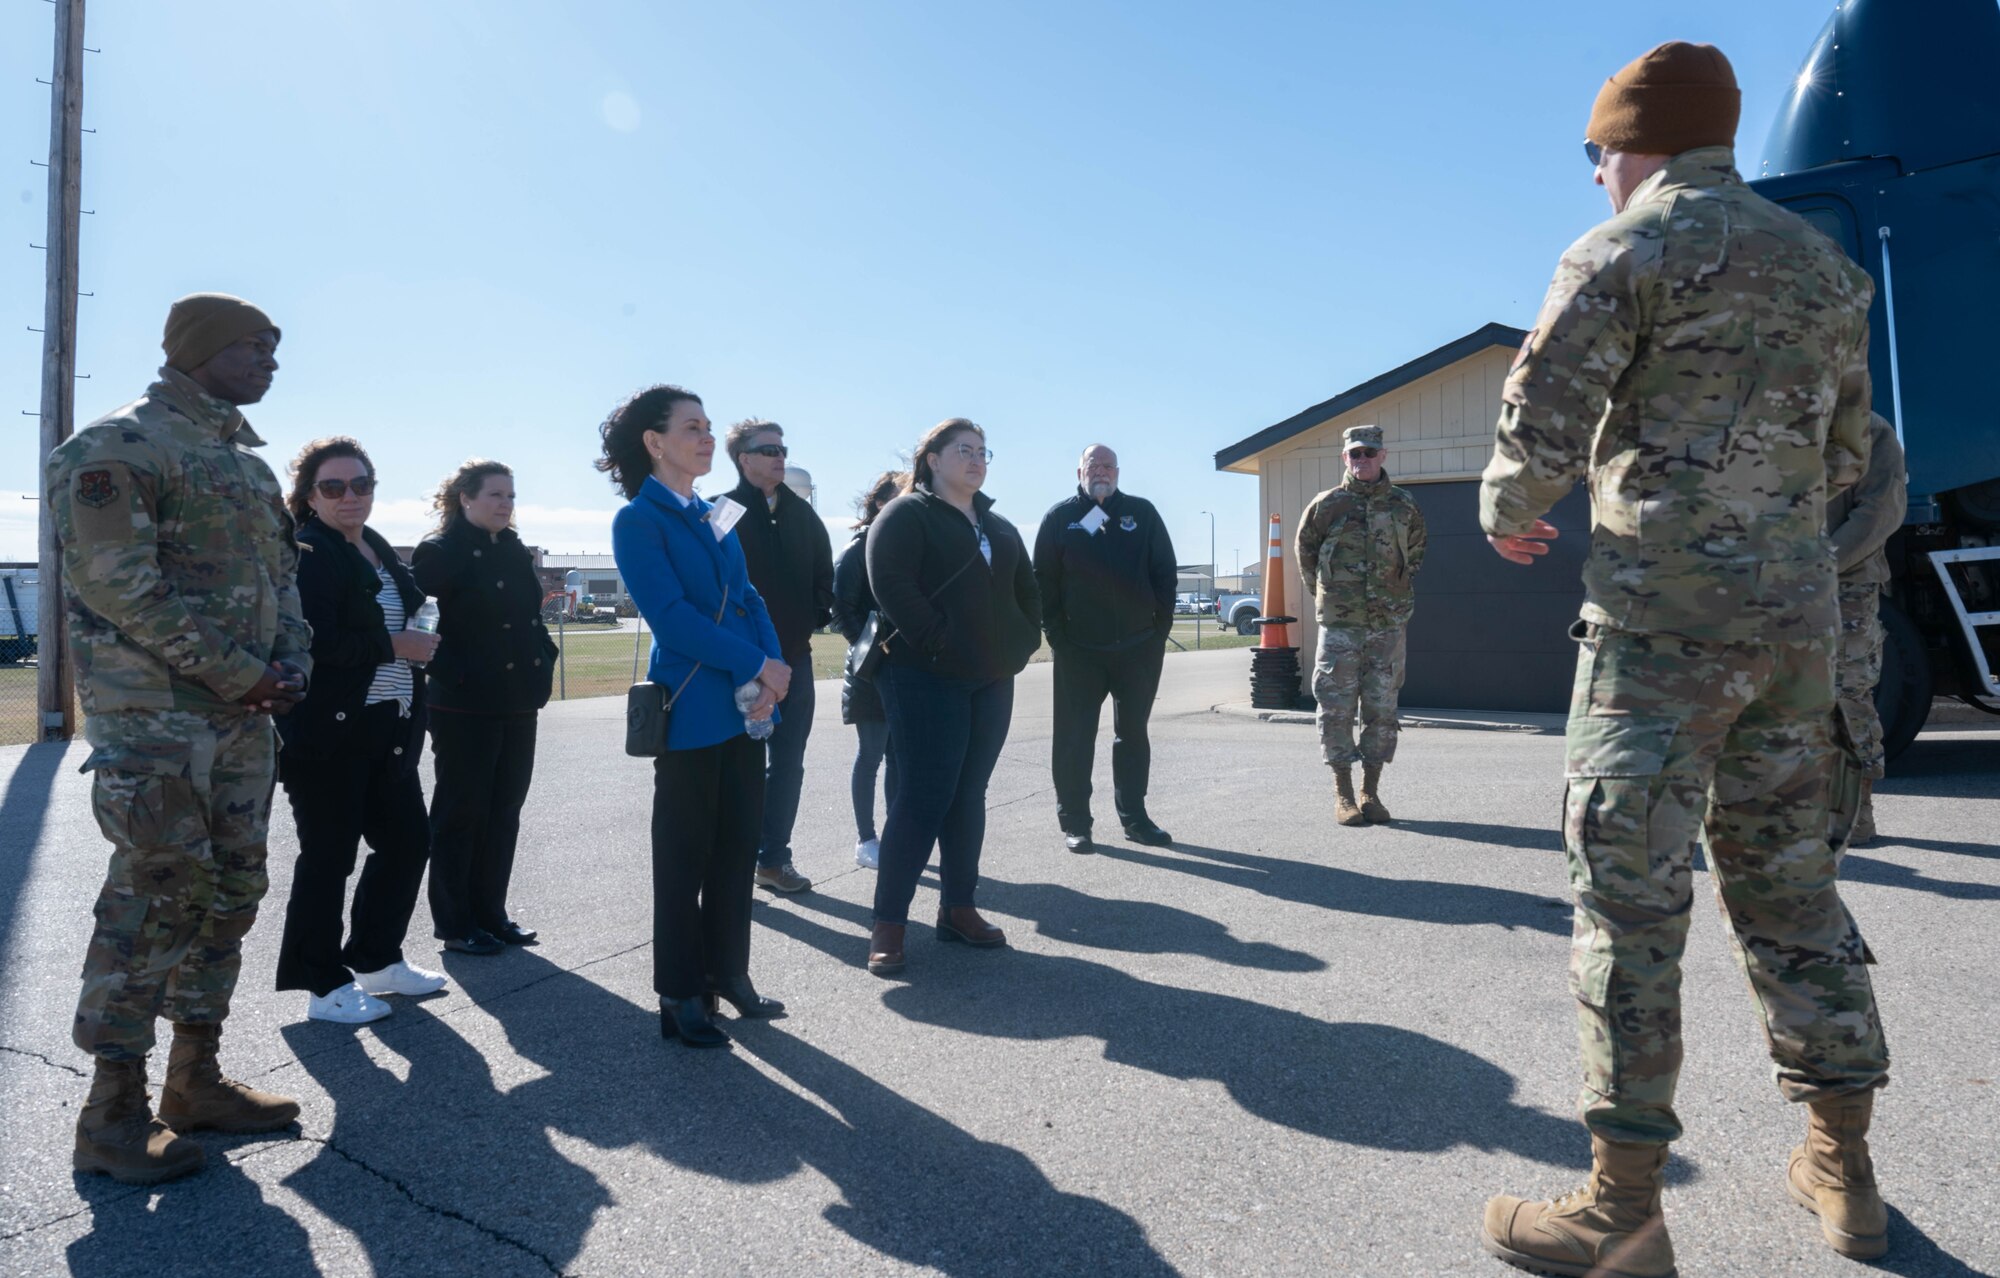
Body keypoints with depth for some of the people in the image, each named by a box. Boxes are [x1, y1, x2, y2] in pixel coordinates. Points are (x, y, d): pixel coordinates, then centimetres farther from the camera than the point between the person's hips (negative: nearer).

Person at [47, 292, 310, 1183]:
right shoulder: (120, 448, -9)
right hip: (156, 718, -8)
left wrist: (292, 660, 2)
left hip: (243, 717, 8)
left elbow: (280, 570, 20)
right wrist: (241, 675, -17)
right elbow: (119, 583, -18)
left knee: (230, 894, 11)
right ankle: (112, 1113, 9)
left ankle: (195, 1081, 24)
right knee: (155, 899, -5)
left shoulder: (245, 460, 18)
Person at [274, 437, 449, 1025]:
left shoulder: (380, 550, 15)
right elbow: (315, 642, -23)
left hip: (387, 729, 8)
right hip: (327, 734, -8)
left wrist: (421, 642, 13)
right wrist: (394, 646, -16)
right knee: (329, 854, 2)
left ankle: (377, 960, 29)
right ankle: (324, 986, 16)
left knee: (407, 839, 12)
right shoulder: (305, 553, -11)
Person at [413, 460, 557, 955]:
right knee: (462, 813, 4)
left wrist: (544, 660, 9)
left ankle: (491, 913, 24)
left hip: (518, 703, 7)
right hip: (464, 707, -7)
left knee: (504, 812, 12)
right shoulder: (440, 552, -9)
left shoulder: (514, 551, 12)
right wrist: (447, 674, -18)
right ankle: (455, 924, 16)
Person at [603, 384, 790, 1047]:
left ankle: (729, 973, 29)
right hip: (692, 712, -7)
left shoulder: (712, 515, 14)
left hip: (745, 706, 7)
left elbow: (747, 597, 10)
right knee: (686, 854, 5)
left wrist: (774, 667, -7)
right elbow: (671, 616, -17)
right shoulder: (638, 521, -8)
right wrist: (758, 666, -17)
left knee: (737, 846, 13)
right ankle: (680, 995, 19)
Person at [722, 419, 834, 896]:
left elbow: (823, 573, 15)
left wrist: (817, 616, 1)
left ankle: (774, 858, 23)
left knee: (788, 765, 11)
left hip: (794, 659, 5)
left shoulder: (801, 512, 10)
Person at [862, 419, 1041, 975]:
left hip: (992, 680, 7)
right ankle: (888, 923, 1)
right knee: (925, 797, -8)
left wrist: (1023, 641, 7)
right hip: (926, 679, -7)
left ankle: (958, 909, 20)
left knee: (969, 795, 10)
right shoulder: (906, 515, -2)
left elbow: (1027, 591, 24)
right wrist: (940, 643, -18)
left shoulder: (999, 529, 20)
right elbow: (891, 585, -15)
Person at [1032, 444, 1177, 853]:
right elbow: (1043, 581, 0)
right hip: (1079, 650, -2)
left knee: (1133, 733, 11)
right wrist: (1057, 634, -7)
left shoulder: (1142, 513, 7)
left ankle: (1134, 817, 23)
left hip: (1139, 647, 2)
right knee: (1075, 737, 2)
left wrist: (1161, 627, 0)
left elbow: (1165, 573, 6)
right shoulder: (1060, 517, 3)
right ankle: (1074, 822, 12)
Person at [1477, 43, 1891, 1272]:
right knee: (1789, 878, 16)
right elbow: (1846, 455, 20)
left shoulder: (1625, 250, -4)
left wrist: (1507, 517, 8)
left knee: (1632, 895, -4)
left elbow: (1541, 429, -12)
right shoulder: (1826, 265, 17)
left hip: (1662, 613, -7)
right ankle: (1846, 1170, 26)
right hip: (1797, 615, 7)